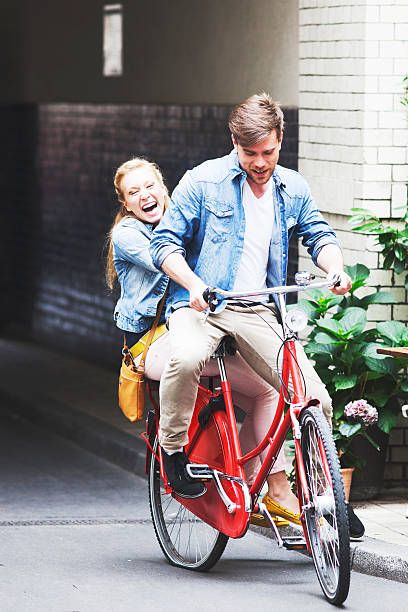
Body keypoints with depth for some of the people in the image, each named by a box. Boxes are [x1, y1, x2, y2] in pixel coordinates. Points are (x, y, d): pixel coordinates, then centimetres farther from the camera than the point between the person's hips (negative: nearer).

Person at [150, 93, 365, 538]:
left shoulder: (292, 188, 12)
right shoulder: (204, 181, -1)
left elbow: (318, 235, 17)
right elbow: (165, 243, -2)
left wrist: (335, 269, -7)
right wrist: (193, 283, -22)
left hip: (258, 312, 4)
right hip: (200, 304, -4)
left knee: (316, 399, -9)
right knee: (187, 357, -39)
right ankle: (172, 448, -14)